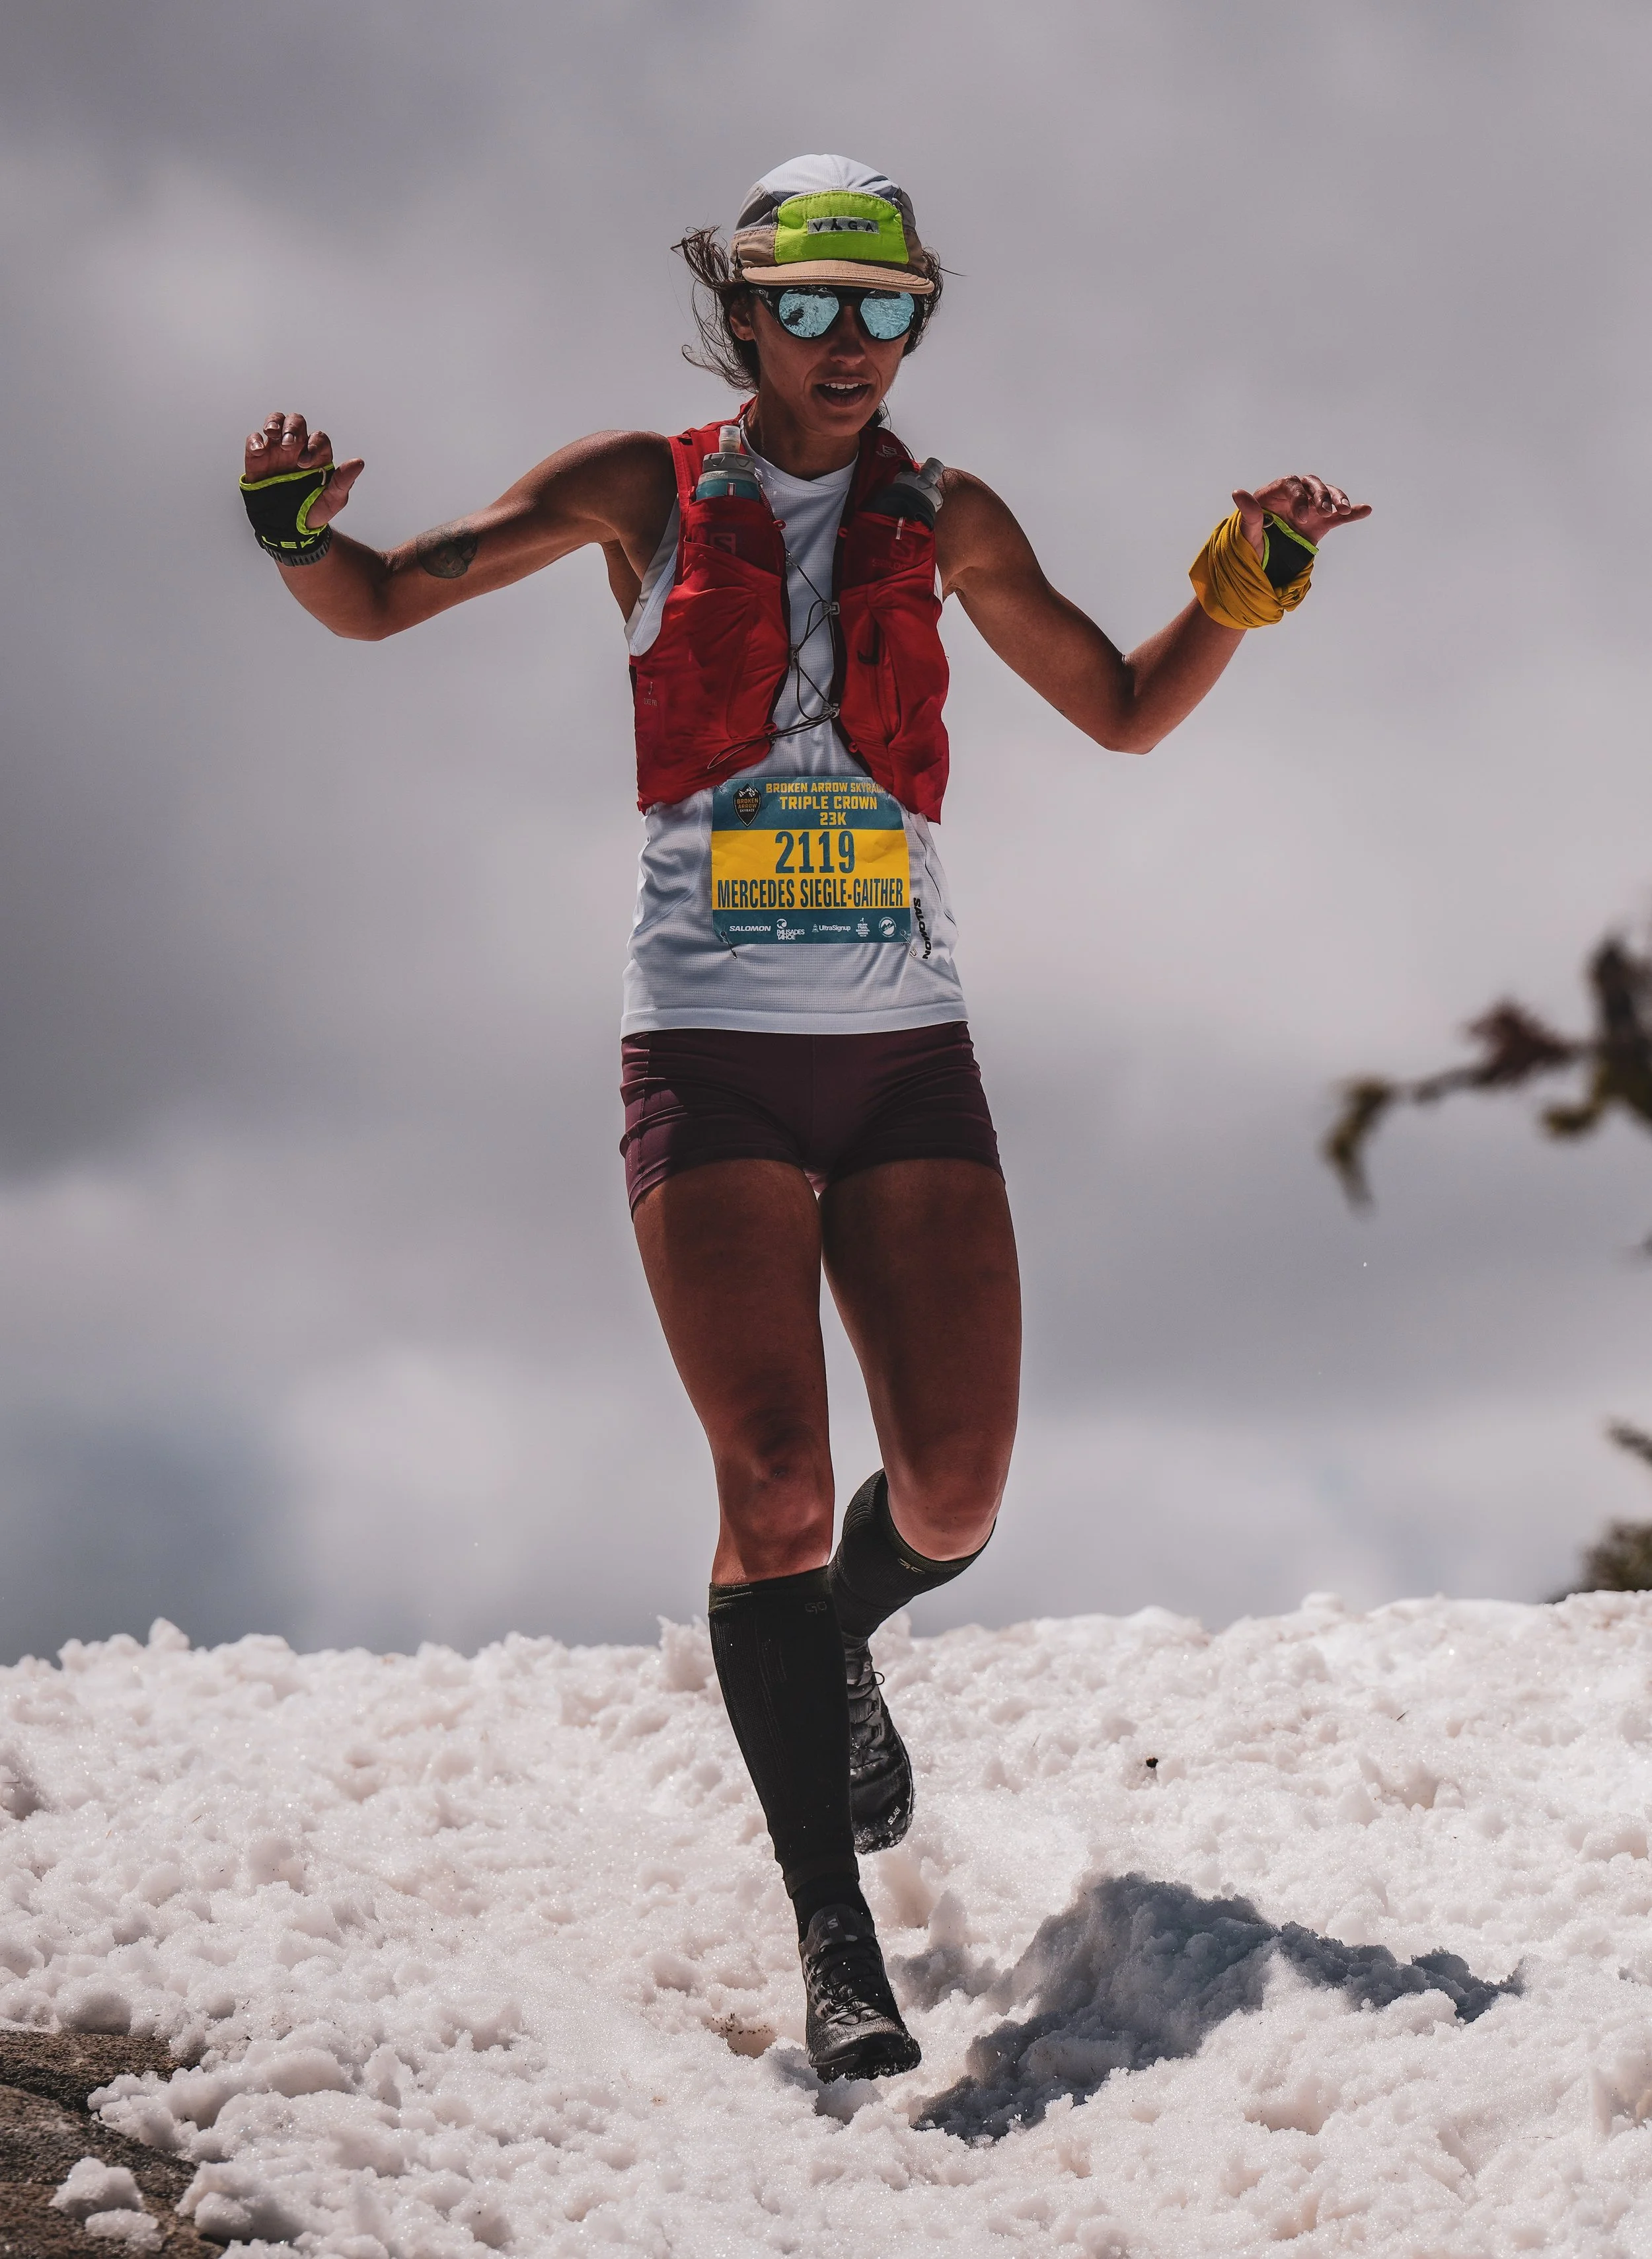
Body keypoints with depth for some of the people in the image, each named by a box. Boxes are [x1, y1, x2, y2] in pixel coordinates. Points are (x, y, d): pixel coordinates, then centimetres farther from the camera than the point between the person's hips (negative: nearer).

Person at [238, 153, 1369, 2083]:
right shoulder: (642, 494, 4)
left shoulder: (944, 522, 10)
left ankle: (836, 1652, 34)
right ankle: (834, 1939, -4)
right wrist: (296, 526, -18)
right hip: (713, 1051, -2)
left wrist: (1247, 584, 2)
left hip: (907, 1051, 3)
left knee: (953, 1501, -4)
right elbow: (374, 605, 4)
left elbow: (1129, 713, 19)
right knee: (777, 1488, -12)